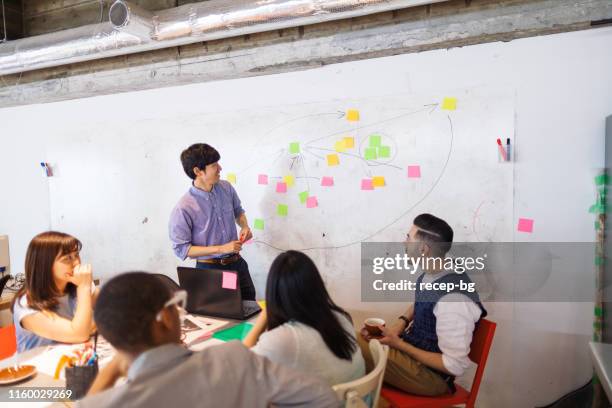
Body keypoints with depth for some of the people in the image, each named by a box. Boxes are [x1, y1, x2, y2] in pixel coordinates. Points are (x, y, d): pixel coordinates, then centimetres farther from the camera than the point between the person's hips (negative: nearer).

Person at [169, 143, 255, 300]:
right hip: (209, 269, -5)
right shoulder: (183, 208, -20)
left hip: (237, 263, 5)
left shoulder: (226, 187, -4)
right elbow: (181, 249, -16)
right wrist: (221, 249, -21)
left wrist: (244, 226, -6)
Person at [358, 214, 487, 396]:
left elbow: (456, 366, -24)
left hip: (431, 373, -8)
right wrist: (400, 323, -3)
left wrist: (399, 344, -21)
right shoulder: (429, 275, -4)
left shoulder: (453, 300, -30)